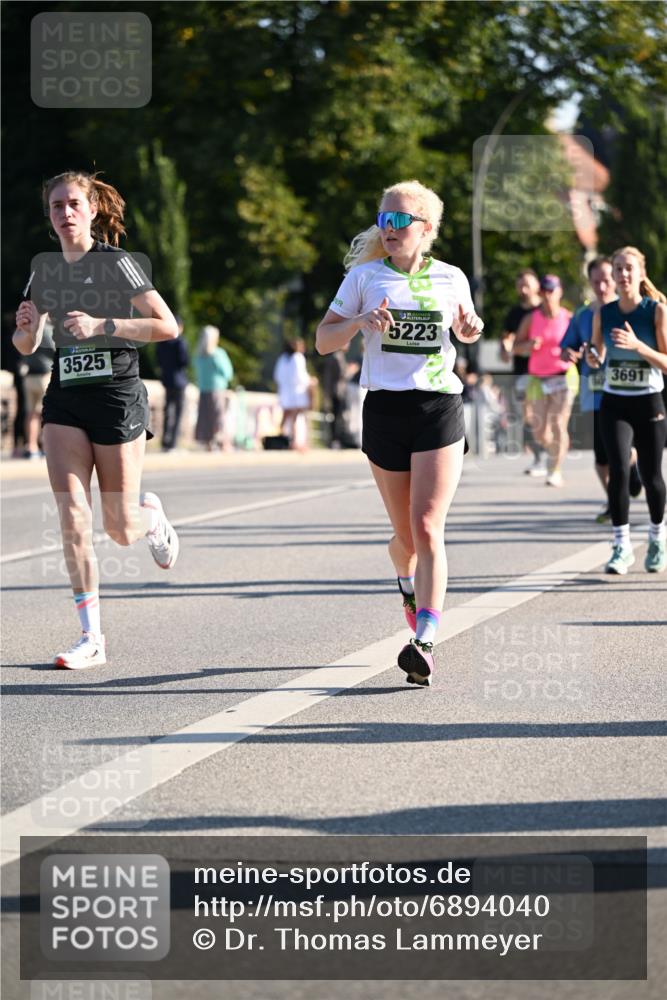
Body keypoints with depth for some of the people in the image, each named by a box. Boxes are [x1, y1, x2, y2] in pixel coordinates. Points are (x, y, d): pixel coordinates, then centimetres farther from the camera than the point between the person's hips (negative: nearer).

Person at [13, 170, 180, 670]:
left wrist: (101, 325, -20)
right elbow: (27, 346, 15)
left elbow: (167, 326, -11)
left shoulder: (117, 263, -7)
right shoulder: (44, 268, 9)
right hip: (65, 395, 4)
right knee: (72, 515, -11)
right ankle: (91, 637, -6)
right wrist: (27, 327, -9)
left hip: (117, 391, -4)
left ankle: (153, 517, 39)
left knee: (120, 529, 1)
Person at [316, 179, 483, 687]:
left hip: (439, 412, -1)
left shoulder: (451, 279, 7)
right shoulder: (365, 276, 4)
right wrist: (360, 321, -15)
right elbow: (323, 341, 4)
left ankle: (425, 643, -20)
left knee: (427, 529, -14)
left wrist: (471, 328, 2)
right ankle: (408, 582, 46)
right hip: (384, 410, 1)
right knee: (406, 533, 10)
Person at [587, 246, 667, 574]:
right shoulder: (603, 314, 2)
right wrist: (592, 357, -9)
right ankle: (621, 546, -9)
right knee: (619, 470, -15)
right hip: (614, 404, 1)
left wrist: (637, 345, -25)